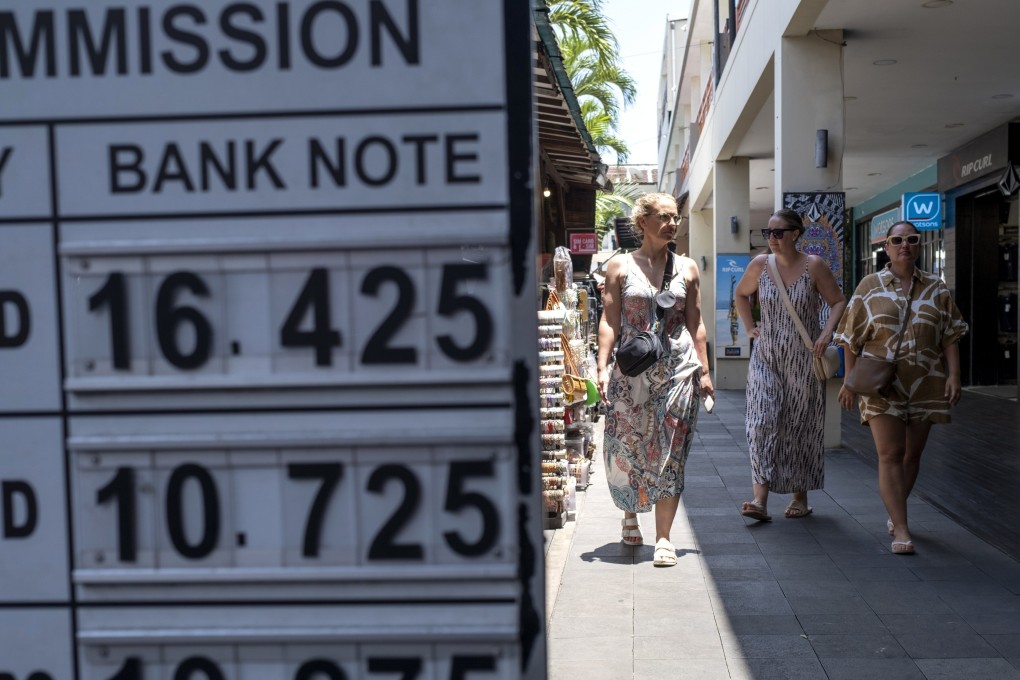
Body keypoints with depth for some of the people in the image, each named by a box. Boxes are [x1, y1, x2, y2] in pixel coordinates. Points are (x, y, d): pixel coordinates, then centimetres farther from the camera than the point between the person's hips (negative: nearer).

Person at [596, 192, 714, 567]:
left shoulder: (687, 267, 8)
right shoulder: (620, 266, 2)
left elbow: (696, 324, 10)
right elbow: (609, 321, -1)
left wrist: (705, 370, 5)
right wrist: (602, 367, -10)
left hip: (678, 368, 1)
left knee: (670, 454, -1)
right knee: (626, 448, 3)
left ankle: (663, 538, 5)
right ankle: (630, 515, 30)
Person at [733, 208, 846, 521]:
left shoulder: (814, 266, -5)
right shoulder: (760, 265, 3)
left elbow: (838, 302, 3)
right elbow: (741, 294, 21)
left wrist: (827, 333, -12)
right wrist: (749, 327, 9)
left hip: (803, 358, -1)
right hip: (766, 357, 2)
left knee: (801, 426, 6)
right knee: (762, 423, -11)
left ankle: (800, 497, 20)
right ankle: (760, 500, -15)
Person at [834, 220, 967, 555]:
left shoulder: (936, 288, 9)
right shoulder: (870, 286, 3)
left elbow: (950, 337, 8)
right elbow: (851, 339, 4)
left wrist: (954, 375, -3)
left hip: (924, 385, 3)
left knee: (912, 454, 10)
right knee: (890, 454, -10)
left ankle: (895, 513, 29)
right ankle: (901, 530, -10)